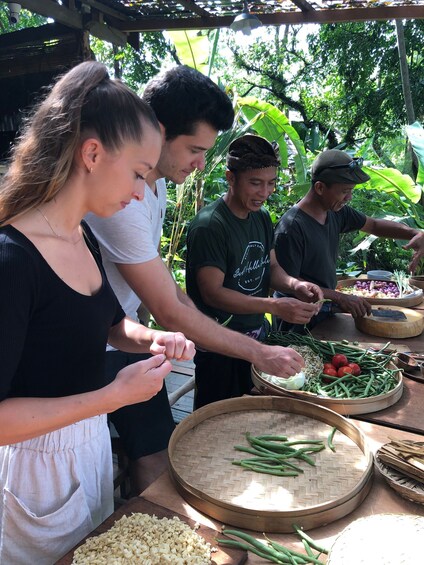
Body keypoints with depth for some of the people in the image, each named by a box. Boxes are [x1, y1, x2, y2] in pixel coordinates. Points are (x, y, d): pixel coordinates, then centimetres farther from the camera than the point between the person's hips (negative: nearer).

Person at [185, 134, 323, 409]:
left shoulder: (262, 217, 5)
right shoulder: (209, 225, -21)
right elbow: (213, 292, -23)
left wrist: (294, 284, -10)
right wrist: (275, 306, -30)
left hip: (256, 334, 8)